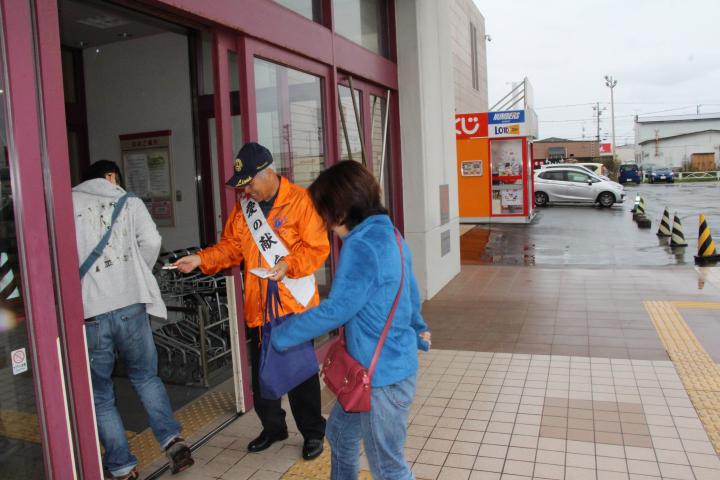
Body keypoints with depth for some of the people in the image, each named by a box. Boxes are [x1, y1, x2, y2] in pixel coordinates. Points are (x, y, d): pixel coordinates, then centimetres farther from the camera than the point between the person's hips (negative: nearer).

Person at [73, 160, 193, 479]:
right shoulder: (129, 201, 10)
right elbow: (151, 241, -4)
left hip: (88, 312, -1)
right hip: (130, 305, 1)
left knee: (99, 395, 14)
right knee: (145, 376, 21)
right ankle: (172, 441, 10)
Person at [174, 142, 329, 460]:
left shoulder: (301, 200, -10)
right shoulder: (243, 208, 9)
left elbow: (317, 247, -14)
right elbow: (231, 247, 9)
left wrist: (289, 265, -27)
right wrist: (200, 259, -5)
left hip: (295, 305, -5)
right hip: (258, 306, 6)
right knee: (261, 374, 17)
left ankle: (313, 432, 26)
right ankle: (273, 427, 38)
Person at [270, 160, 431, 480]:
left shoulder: (361, 246, -24)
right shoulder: (388, 233, 6)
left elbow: (336, 310, -23)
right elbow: (410, 289, 18)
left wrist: (282, 335, -11)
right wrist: (418, 328, 34)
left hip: (381, 373, -10)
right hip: (387, 363, 10)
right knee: (340, 433, 27)